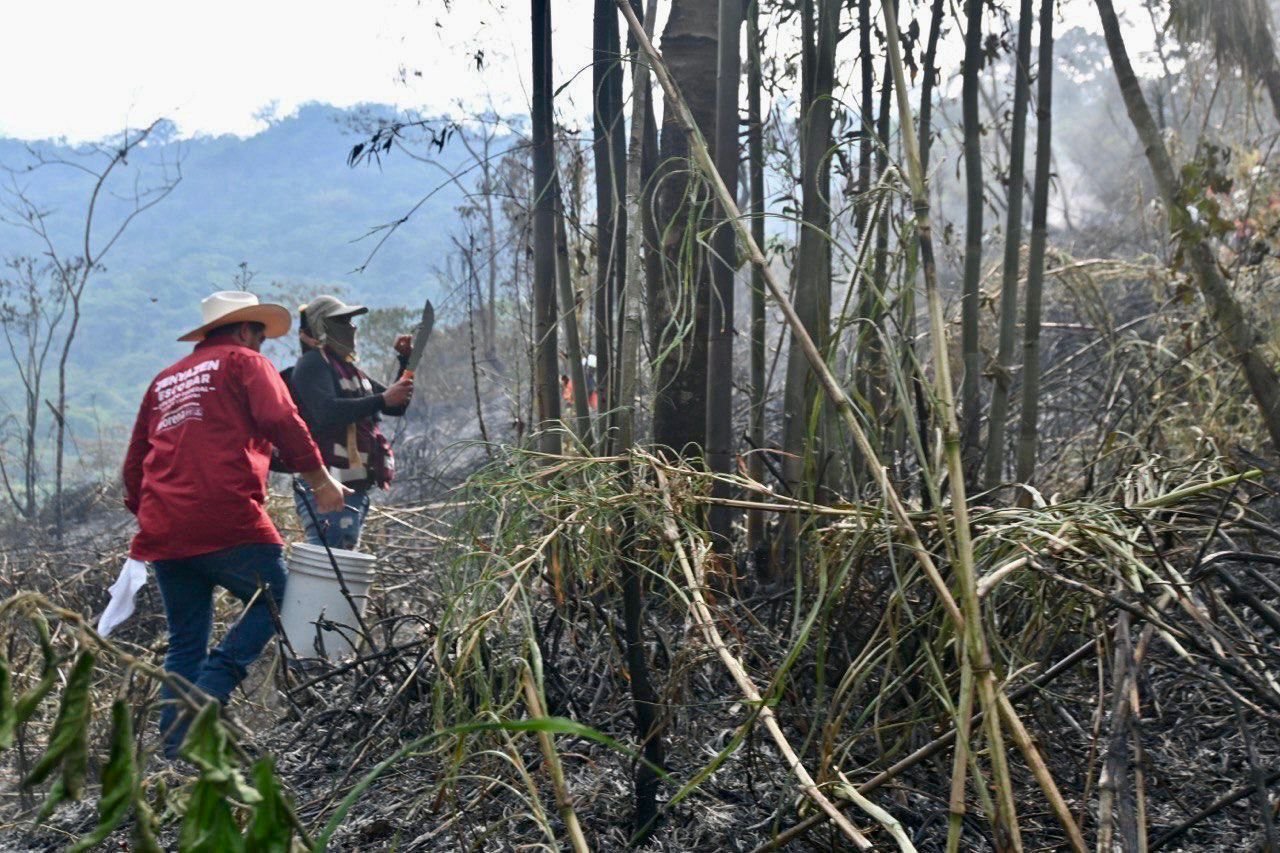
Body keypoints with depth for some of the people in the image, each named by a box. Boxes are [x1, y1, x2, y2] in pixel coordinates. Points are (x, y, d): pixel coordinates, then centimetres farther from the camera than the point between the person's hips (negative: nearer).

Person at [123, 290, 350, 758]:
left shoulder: (164, 379, 26)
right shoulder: (243, 362, 8)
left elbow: (134, 462, 27)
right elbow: (281, 422, -10)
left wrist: (142, 512, 34)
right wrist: (321, 480, -6)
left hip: (162, 531, 7)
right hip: (225, 521, -7)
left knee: (185, 639, 14)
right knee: (272, 600, 5)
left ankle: (176, 747, 12)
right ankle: (208, 693, -12)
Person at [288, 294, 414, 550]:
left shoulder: (348, 368, 22)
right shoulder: (313, 364, -6)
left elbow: (397, 406, 24)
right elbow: (326, 412, -23)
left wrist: (406, 362, 12)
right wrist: (381, 399, -25)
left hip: (355, 489, 10)